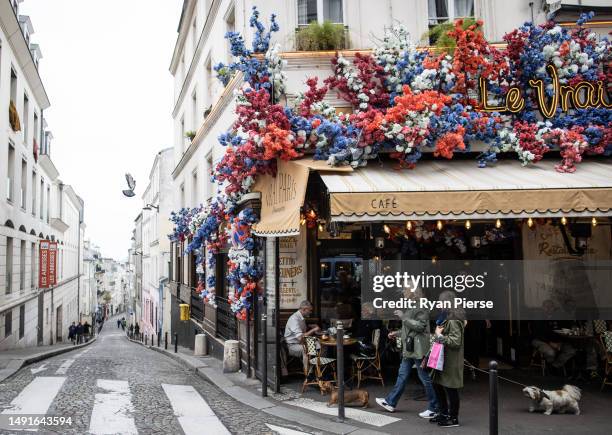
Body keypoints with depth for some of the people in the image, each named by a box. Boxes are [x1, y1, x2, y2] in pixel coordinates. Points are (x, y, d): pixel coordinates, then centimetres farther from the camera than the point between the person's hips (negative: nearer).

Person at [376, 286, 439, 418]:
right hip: (409, 349, 10)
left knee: (425, 378, -1)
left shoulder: (422, 308, -14)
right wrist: (397, 333, 20)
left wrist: (403, 317, -21)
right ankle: (390, 402, 23)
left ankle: (434, 408, 10)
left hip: (418, 349, -10)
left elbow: (420, 326, -24)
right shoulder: (411, 308, 15)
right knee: (402, 375, 15)